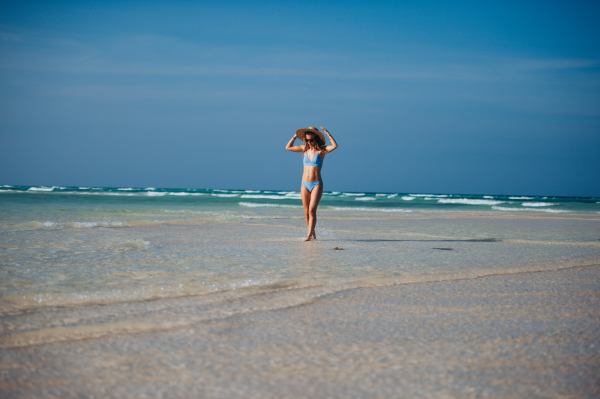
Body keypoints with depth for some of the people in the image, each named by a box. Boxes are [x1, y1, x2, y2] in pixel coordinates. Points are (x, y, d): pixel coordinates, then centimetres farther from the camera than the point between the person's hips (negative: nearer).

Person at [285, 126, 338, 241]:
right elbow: (288, 147, 11)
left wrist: (327, 133, -14)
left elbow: (335, 146, -18)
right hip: (305, 184, 4)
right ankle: (313, 234, 19)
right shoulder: (305, 149, 9)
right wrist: (295, 136, 9)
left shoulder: (321, 150, -2)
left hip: (317, 184, -4)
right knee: (306, 212, 6)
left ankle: (309, 236, -17)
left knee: (312, 210, -16)